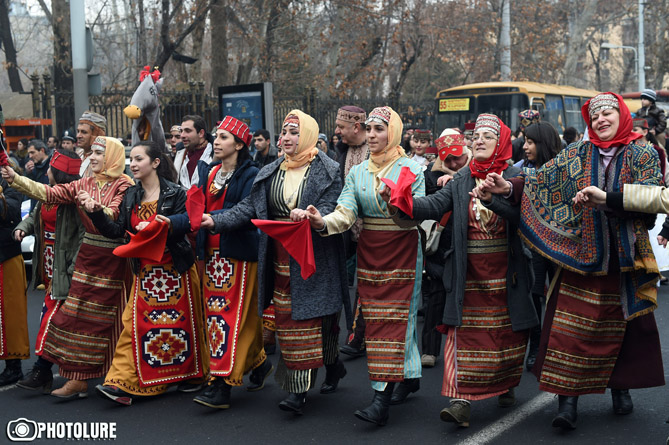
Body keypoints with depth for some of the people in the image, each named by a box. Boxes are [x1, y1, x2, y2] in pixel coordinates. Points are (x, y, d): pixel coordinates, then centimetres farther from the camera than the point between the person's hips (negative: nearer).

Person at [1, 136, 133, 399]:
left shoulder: (123, 185, -6)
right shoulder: (85, 184, 11)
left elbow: (115, 216, -19)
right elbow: (50, 193, 3)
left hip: (112, 260, -6)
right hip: (87, 257, 6)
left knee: (108, 319, -3)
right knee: (78, 316, 5)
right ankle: (78, 378, 13)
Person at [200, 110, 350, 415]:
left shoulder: (327, 172, -2)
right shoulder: (270, 173, 13)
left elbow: (331, 210, -12)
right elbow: (249, 207, 9)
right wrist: (216, 221, -4)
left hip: (314, 258, -5)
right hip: (281, 260, 5)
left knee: (310, 316, -5)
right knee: (287, 319, 5)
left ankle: (299, 390, 0)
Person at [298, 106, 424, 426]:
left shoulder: (411, 169, -3)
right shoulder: (358, 172, 8)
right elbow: (346, 212, -6)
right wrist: (323, 222, -27)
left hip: (402, 252, -5)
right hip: (369, 252, 5)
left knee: (394, 318, -8)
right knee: (377, 318, 7)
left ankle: (382, 399, -11)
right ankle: (409, 376, 26)